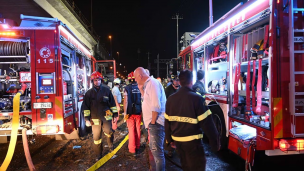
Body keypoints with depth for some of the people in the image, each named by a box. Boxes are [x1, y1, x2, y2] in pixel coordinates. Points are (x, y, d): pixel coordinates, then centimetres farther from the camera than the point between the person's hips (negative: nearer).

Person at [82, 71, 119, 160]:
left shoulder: (106, 90, 3)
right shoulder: (89, 93, 2)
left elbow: (112, 103, 6)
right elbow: (86, 107, 3)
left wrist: (115, 114, 4)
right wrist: (87, 119, -3)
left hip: (106, 117, -1)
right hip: (95, 118, 1)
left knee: (109, 132, -10)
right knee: (96, 137, 8)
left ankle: (111, 146, 21)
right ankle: (99, 154, 24)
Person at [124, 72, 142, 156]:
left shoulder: (127, 88, -9)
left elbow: (126, 101, -11)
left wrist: (125, 113, -5)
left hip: (130, 112, -2)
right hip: (139, 111, 2)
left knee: (131, 131, 5)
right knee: (138, 130, 14)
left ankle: (132, 150, 10)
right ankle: (137, 148, 26)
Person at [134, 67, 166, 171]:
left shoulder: (152, 83, -17)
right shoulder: (148, 84, 14)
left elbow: (156, 106, -24)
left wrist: (153, 121, -16)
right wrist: (141, 89, 11)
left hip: (156, 122, -11)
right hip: (153, 122, 11)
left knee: (157, 150, -6)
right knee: (153, 148, 22)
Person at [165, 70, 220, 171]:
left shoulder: (171, 99, 1)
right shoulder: (197, 98, -17)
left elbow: (167, 121, 7)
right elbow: (207, 123, -16)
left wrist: (169, 139, 19)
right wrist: (215, 143, -7)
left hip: (177, 140, 6)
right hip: (192, 141, -6)